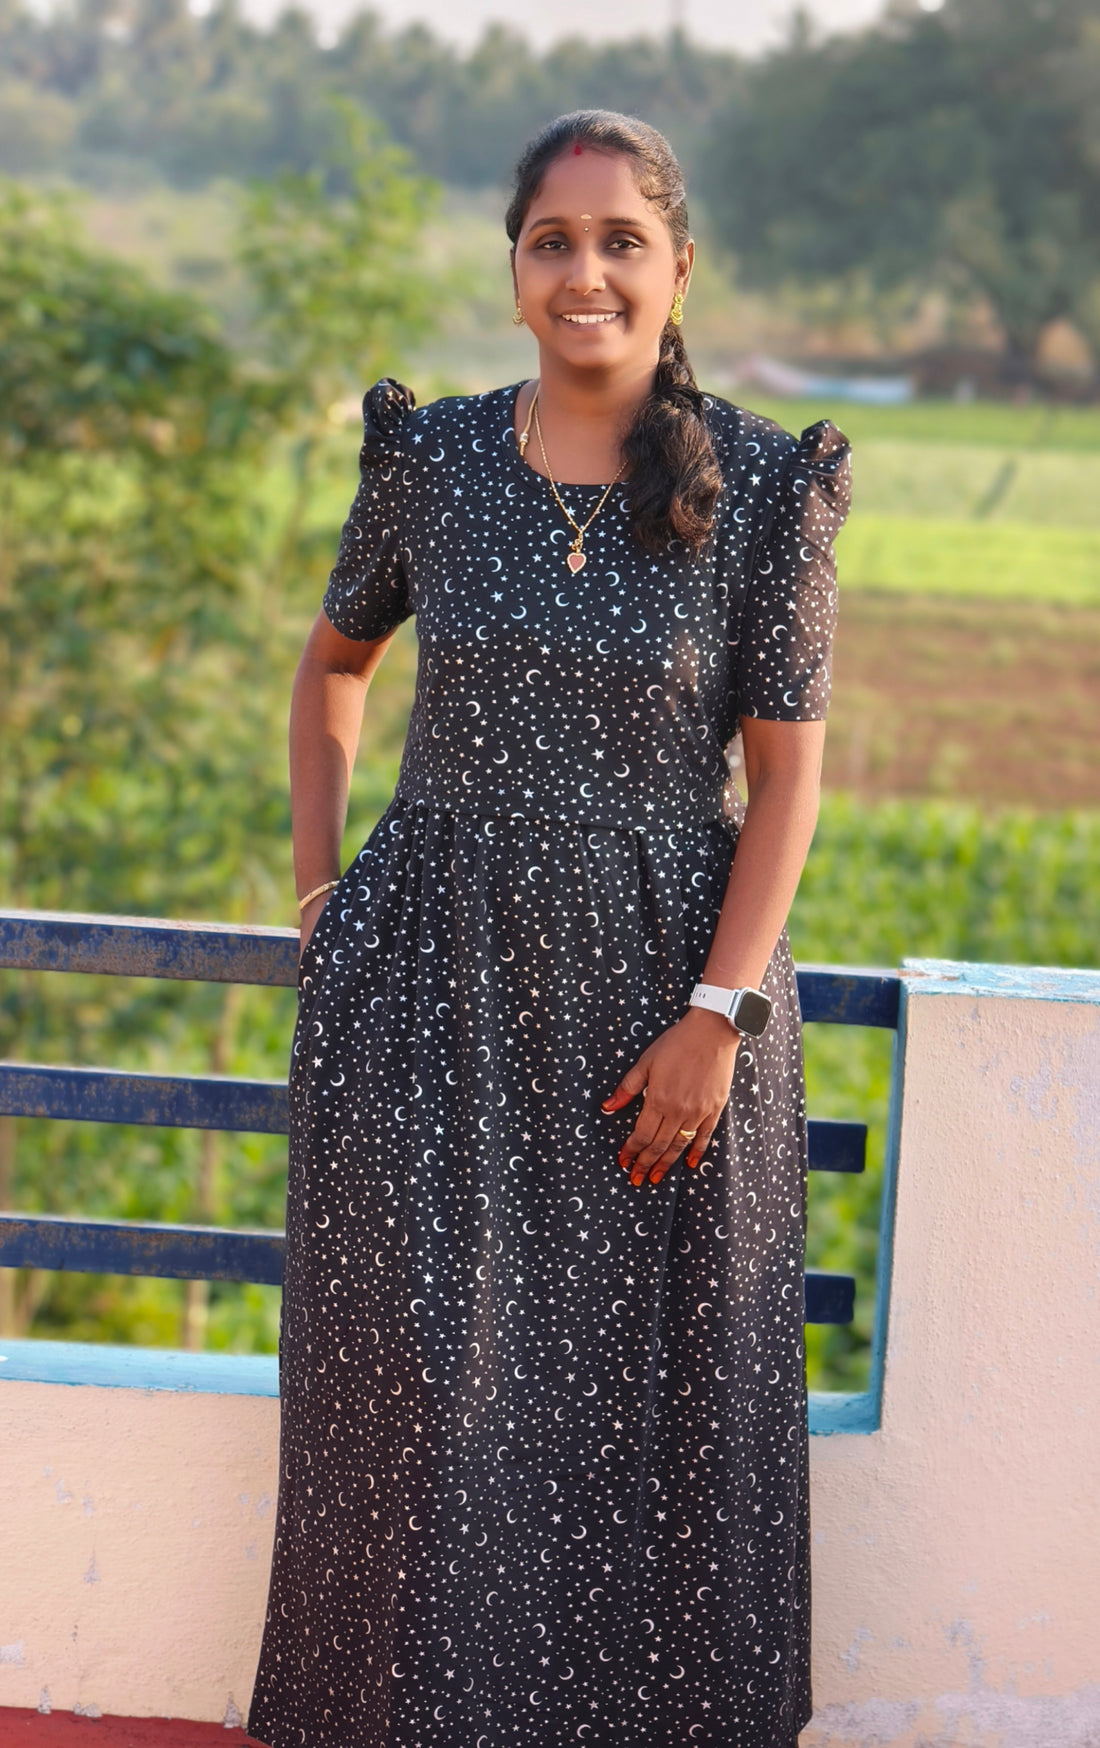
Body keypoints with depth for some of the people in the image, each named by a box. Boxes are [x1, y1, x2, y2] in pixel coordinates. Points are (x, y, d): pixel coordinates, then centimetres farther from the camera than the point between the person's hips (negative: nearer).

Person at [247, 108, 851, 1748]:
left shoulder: (762, 488, -6)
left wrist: (716, 1013, -10)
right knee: (422, 1374, 7)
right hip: (436, 986, 2)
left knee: (650, 1389, 8)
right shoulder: (429, 459, 0)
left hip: (661, 984, -1)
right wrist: (316, 882, 10)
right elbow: (334, 661, 17)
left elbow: (788, 770, -5)